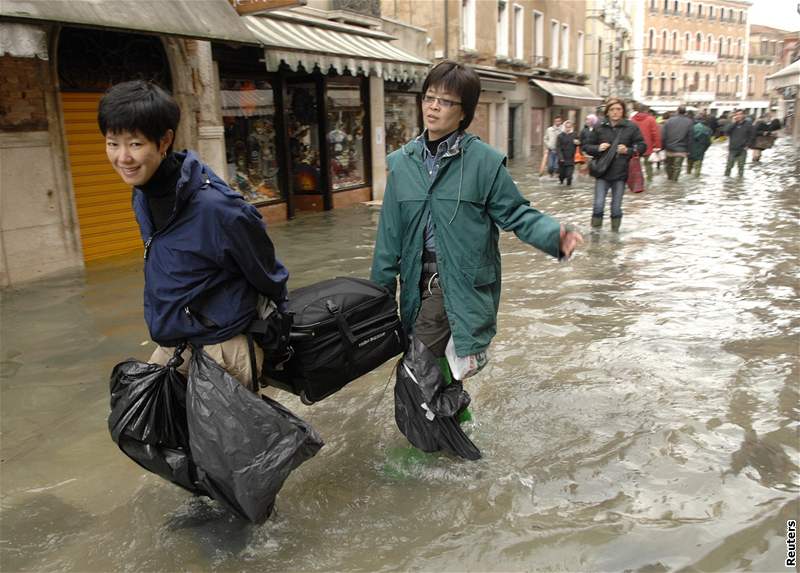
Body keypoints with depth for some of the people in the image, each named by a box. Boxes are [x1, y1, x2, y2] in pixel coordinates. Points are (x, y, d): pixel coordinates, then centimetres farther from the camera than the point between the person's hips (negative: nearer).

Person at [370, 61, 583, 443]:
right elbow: (391, 233, 7)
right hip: (424, 283, 4)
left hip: (466, 284, -4)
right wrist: (380, 289, 9)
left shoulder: (484, 161, -8)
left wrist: (554, 236, -24)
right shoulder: (402, 162, 4)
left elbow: (515, 213, -4)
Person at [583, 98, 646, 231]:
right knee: (598, 205, -6)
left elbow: (642, 145, 4)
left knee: (616, 208, 7)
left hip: (620, 174, 0)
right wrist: (598, 148, -10)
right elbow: (588, 147, 9)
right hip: (602, 172, 0)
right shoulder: (599, 127, 3)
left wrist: (628, 150, -12)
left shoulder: (631, 127, 1)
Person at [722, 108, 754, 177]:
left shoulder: (748, 125, -2)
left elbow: (752, 135, 4)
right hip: (732, 149, 1)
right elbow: (726, 132, -14)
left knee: (741, 166, 6)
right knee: (729, 166, 4)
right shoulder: (732, 124, 2)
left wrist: (747, 145, -2)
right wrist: (733, 122, -15)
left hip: (742, 149, -1)